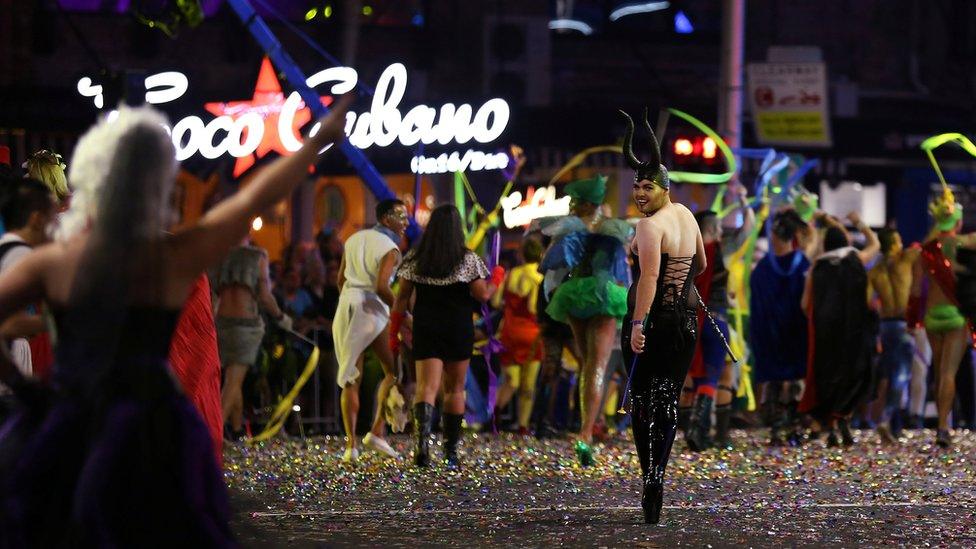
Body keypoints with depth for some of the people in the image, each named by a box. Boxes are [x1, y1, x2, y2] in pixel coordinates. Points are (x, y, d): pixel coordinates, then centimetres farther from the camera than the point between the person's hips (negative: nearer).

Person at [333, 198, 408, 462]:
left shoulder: (354, 240, 12)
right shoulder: (390, 249, -8)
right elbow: (382, 287, -21)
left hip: (347, 305, 6)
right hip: (374, 309, -6)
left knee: (351, 379, 7)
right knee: (393, 372, 9)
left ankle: (351, 445, 0)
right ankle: (377, 432, -2)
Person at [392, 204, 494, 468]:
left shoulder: (415, 259, 2)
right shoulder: (468, 260, -5)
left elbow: (402, 298, 2)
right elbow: (483, 295, -6)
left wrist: (394, 331, 9)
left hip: (425, 329, 1)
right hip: (459, 330, -1)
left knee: (427, 387, -6)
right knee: (454, 388, 13)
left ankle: (422, 439, -31)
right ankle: (450, 451, 16)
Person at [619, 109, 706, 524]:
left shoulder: (650, 225, -15)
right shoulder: (686, 215, 11)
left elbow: (649, 277, -26)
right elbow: (700, 265, 26)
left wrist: (638, 324, -31)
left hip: (653, 317, -7)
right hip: (686, 319, 7)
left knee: (643, 399, 0)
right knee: (669, 400, 9)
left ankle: (651, 478, -6)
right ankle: (657, 478, 4)